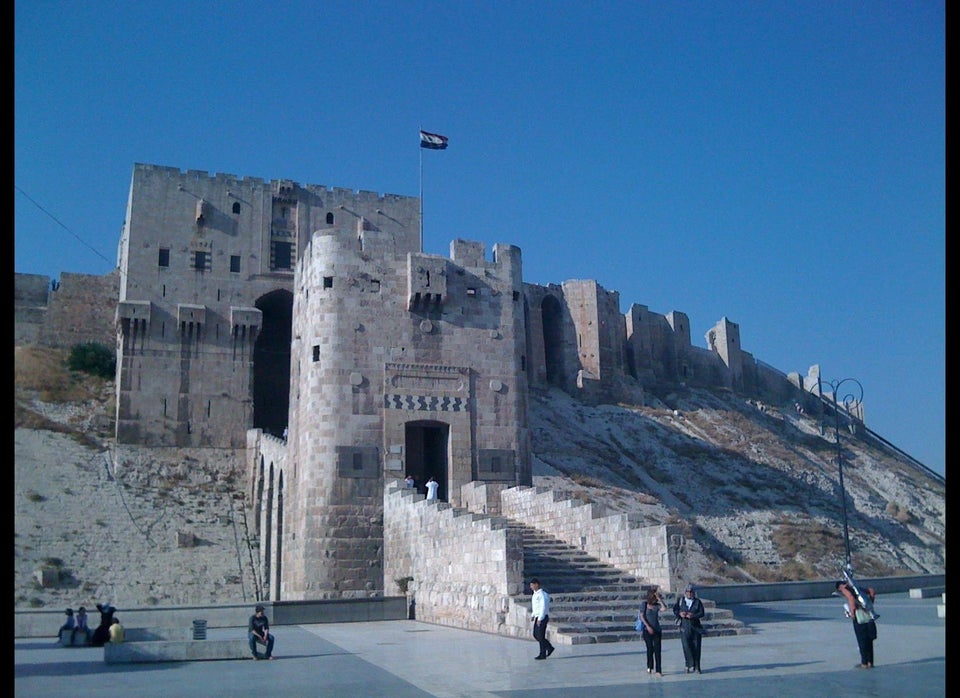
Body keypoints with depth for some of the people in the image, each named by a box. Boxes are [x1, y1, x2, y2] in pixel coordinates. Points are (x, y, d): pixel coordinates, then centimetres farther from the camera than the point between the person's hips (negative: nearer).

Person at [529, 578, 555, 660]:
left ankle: (543, 654, 4)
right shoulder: (535, 594, 12)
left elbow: (543, 607, -22)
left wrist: (540, 619, -23)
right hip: (537, 617, 10)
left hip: (542, 617, -10)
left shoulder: (542, 595, -18)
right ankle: (549, 648, 22)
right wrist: (533, 615, 19)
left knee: (541, 636, -4)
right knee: (535, 635, 12)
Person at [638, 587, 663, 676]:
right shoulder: (644, 603, -3)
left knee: (657, 650, -4)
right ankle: (649, 667, 23)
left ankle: (658, 670, -3)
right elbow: (641, 616, -6)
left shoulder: (657, 605, 2)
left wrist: (659, 598, -14)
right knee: (650, 649, 2)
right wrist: (648, 626, -14)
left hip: (657, 630, 2)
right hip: (648, 630, -2)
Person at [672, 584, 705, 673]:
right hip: (684, 627, 0)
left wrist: (693, 615, -20)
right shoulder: (680, 600, 9)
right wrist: (680, 614, -11)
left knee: (696, 647, 3)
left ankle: (697, 667, 14)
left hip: (695, 627, 0)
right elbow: (675, 610, 10)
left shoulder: (698, 602, 6)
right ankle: (690, 666, -3)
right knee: (686, 646, -11)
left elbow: (701, 613, -4)